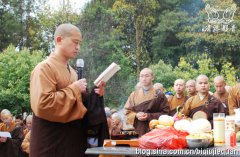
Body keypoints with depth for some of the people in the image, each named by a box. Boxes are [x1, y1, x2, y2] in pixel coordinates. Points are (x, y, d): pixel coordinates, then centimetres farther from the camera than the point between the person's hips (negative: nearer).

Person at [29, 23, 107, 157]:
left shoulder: (72, 71, 14)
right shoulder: (45, 68, -12)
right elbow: (42, 104, -24)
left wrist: (94, 95, 2)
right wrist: (73, 89, -17)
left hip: (73, 138, 8)